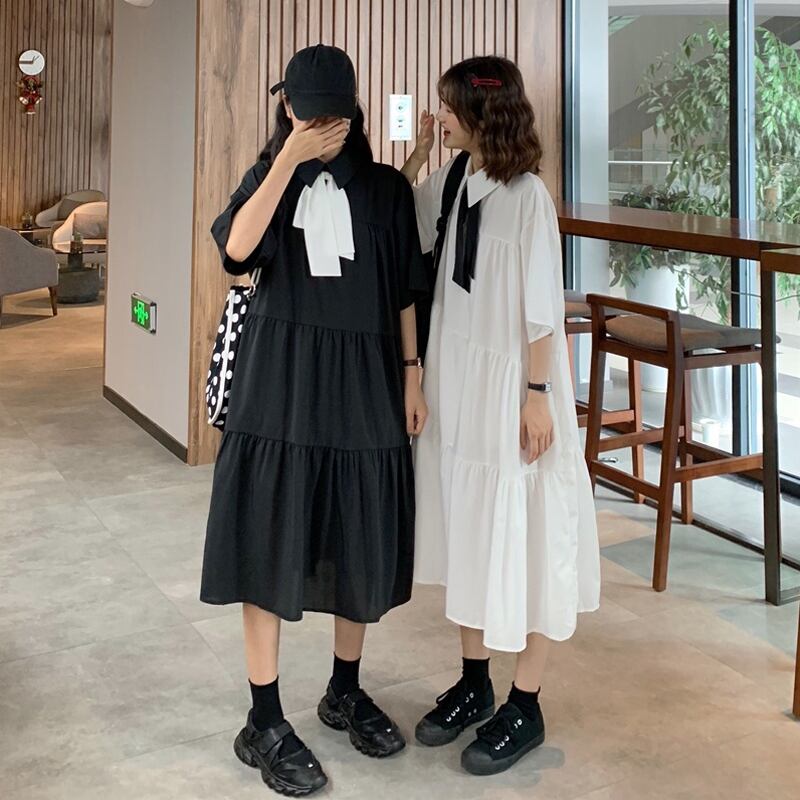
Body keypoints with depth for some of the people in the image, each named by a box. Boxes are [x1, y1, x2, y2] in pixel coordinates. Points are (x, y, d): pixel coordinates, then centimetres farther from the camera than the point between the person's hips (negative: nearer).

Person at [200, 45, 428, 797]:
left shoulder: (385, 189, 5)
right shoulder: (269, 176, 4)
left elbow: (405, 291, 7)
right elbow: (236, 247, -16)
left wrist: (411, 374, 2)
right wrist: (288, 160, -18)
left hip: (360, 380, 1)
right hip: (279, 379, -1)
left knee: (360, 542, 9)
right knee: (269, 541, -1)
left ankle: (346, 692, 29)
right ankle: (264, 723, 9)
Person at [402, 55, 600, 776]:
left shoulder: (526, 196, -15)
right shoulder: (449, 185, 5)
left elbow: (542, 307, -15)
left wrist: (538, 396, -16)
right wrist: (417, 154, 2)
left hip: (508, 380, -7)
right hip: (454, 378, 7)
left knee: (520, 535, 3)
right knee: (464, 528, 14)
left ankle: (525, 707, 17)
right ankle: (474, 684, 29)